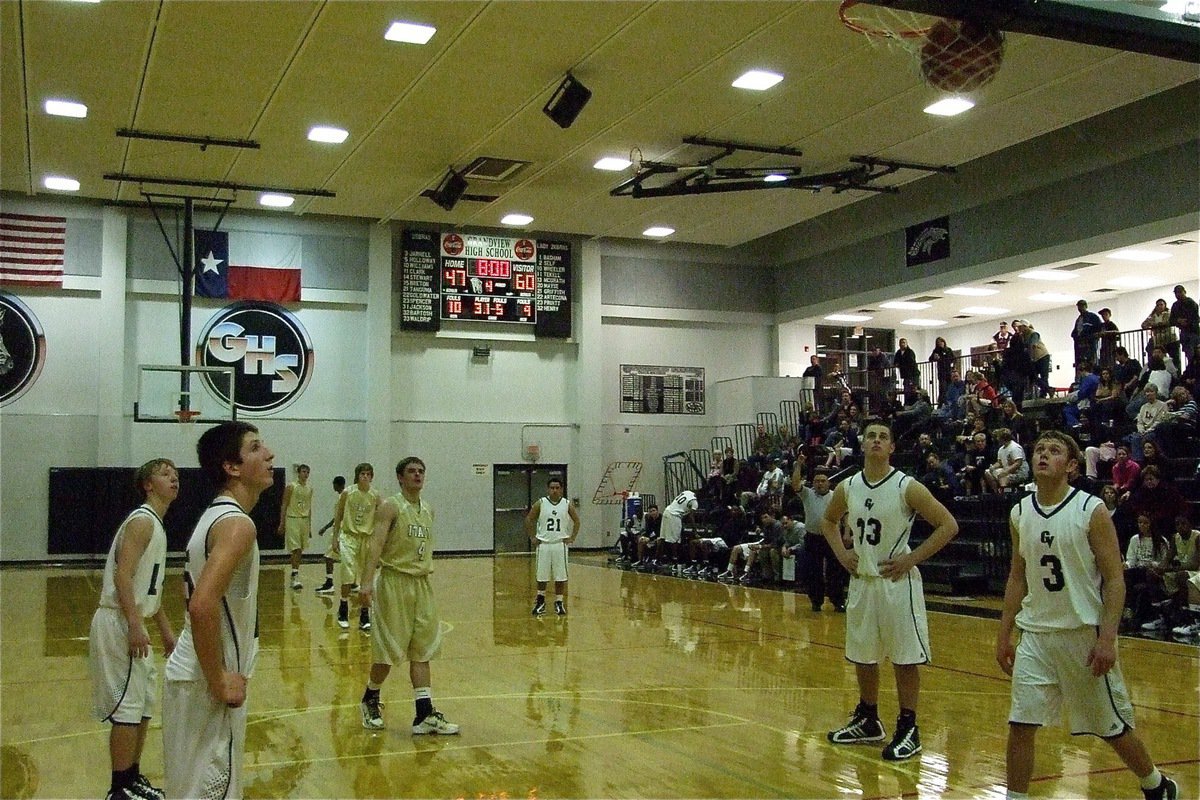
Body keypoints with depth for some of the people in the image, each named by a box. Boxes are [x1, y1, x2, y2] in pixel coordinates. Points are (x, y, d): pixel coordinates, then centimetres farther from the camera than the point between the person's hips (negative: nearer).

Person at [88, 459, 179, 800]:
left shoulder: (155, 525, 17)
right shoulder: (142, 521, -13)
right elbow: (122, 575, -23)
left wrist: (166, 630, 26)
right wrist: (135, 625, -28)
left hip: (132, 624, 10)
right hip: (119, 623, -10)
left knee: (144, 705, 16)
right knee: (127, 708, -5)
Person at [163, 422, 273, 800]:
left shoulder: (216, 515, 10)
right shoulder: (237, 524, -20)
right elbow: (203, 606, -32)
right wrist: (219, 681, -23)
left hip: (191, 675, 10)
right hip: (206, 685, -10)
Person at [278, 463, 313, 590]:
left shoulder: (309, 489, 10)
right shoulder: (291, 487, -6)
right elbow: (284, 505, -5)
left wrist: (310, 526, 16)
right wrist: (282, 523, -9)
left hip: (305, 520, 6)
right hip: (292, 519, -6)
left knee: (300, 550, 9)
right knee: (295, 549, -12)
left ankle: (294, 575, 19)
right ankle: (295, 577, -14)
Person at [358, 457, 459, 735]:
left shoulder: (429, 511, 12)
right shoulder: (390, 507, -9)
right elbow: (376, 543, -20)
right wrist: (367, 581, -31)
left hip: (423, 584, 7)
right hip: (394, 582, -6)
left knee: (422, 652, 5)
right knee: (389, 652, 0)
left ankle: (425, 715, 5)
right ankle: (370, 701, 24)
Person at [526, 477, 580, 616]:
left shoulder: (567, 504, -1)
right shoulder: (540, 504, -3)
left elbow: (576, 521, 9)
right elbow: (529, 519, 6)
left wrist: (572, 537, 0)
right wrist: (532, 537, 1)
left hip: (560, 544, 0)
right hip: (543, 544, 0)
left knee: (560, 577, 2)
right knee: (541, 576, 5)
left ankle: (559, 603, 12)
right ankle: (540, 601, 22)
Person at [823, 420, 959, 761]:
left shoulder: (906, 487, -13)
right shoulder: (847, 488, 2)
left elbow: (948, 525, -12)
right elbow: (829, 520, 21)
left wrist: (911, 559, -15)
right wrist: (841, 553, 6)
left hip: (897, 582, -5)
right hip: (861, 581, 6)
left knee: (904, 659, 1)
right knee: (862, 657, 15)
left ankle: (908, 730, 14)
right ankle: (868, 721, 31)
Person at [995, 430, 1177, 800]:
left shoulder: (1091, 510, -10)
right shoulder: (1019, 513, 4)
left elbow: (1115, 580, -10)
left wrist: (1107, 639, -18)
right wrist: (1003, 635, 10)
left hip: (1084, 634, -4)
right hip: (1036, 634, 4)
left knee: (1114, 728, 11)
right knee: (1019, 725, -2)